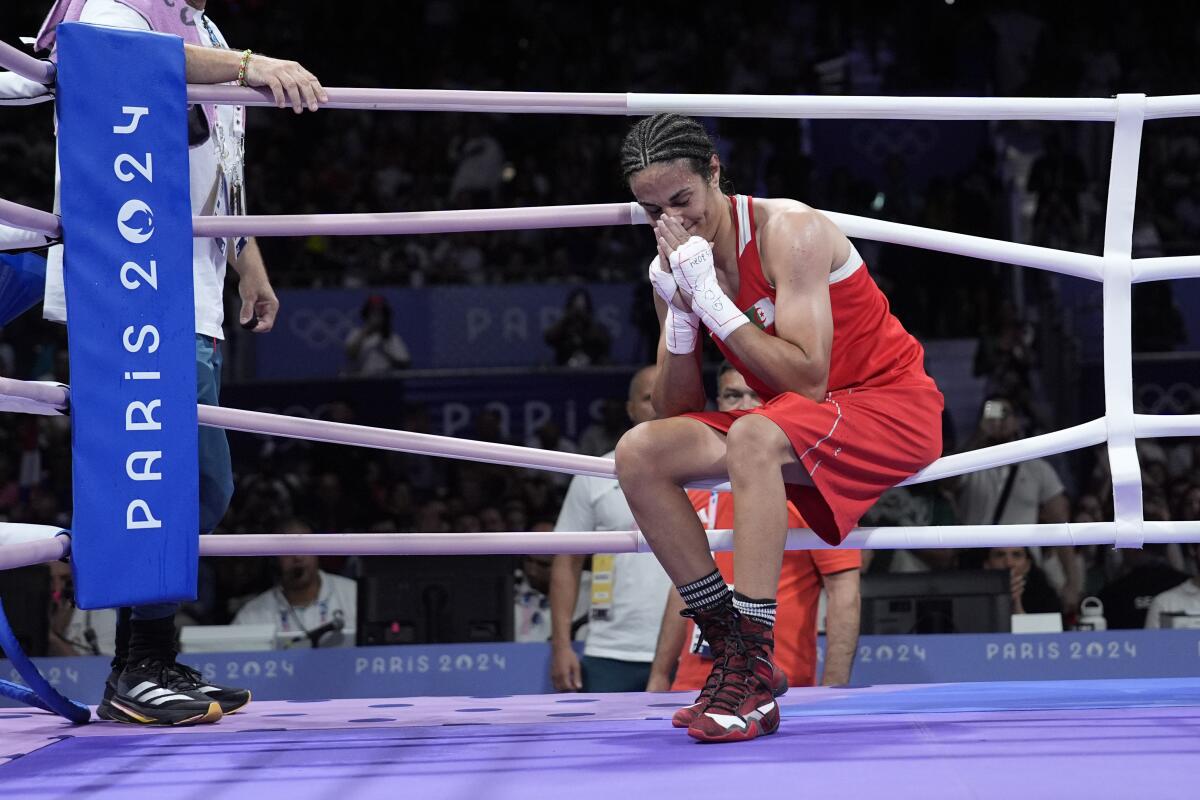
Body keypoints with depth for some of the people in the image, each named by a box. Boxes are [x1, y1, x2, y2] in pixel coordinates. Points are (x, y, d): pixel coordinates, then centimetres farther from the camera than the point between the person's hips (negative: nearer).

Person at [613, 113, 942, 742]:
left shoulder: (790, 231, -18)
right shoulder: (673, 266, 2)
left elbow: (808, 381, -27)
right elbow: (676, 412, -1)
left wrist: (710, 299, -26)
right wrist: (679, 312, -15)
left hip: (891, 405, -7)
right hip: (794, 426, 7)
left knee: (753, 436, -36)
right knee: (639, 452, -12)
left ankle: (755, 674, -36)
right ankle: (732, 650, -11)